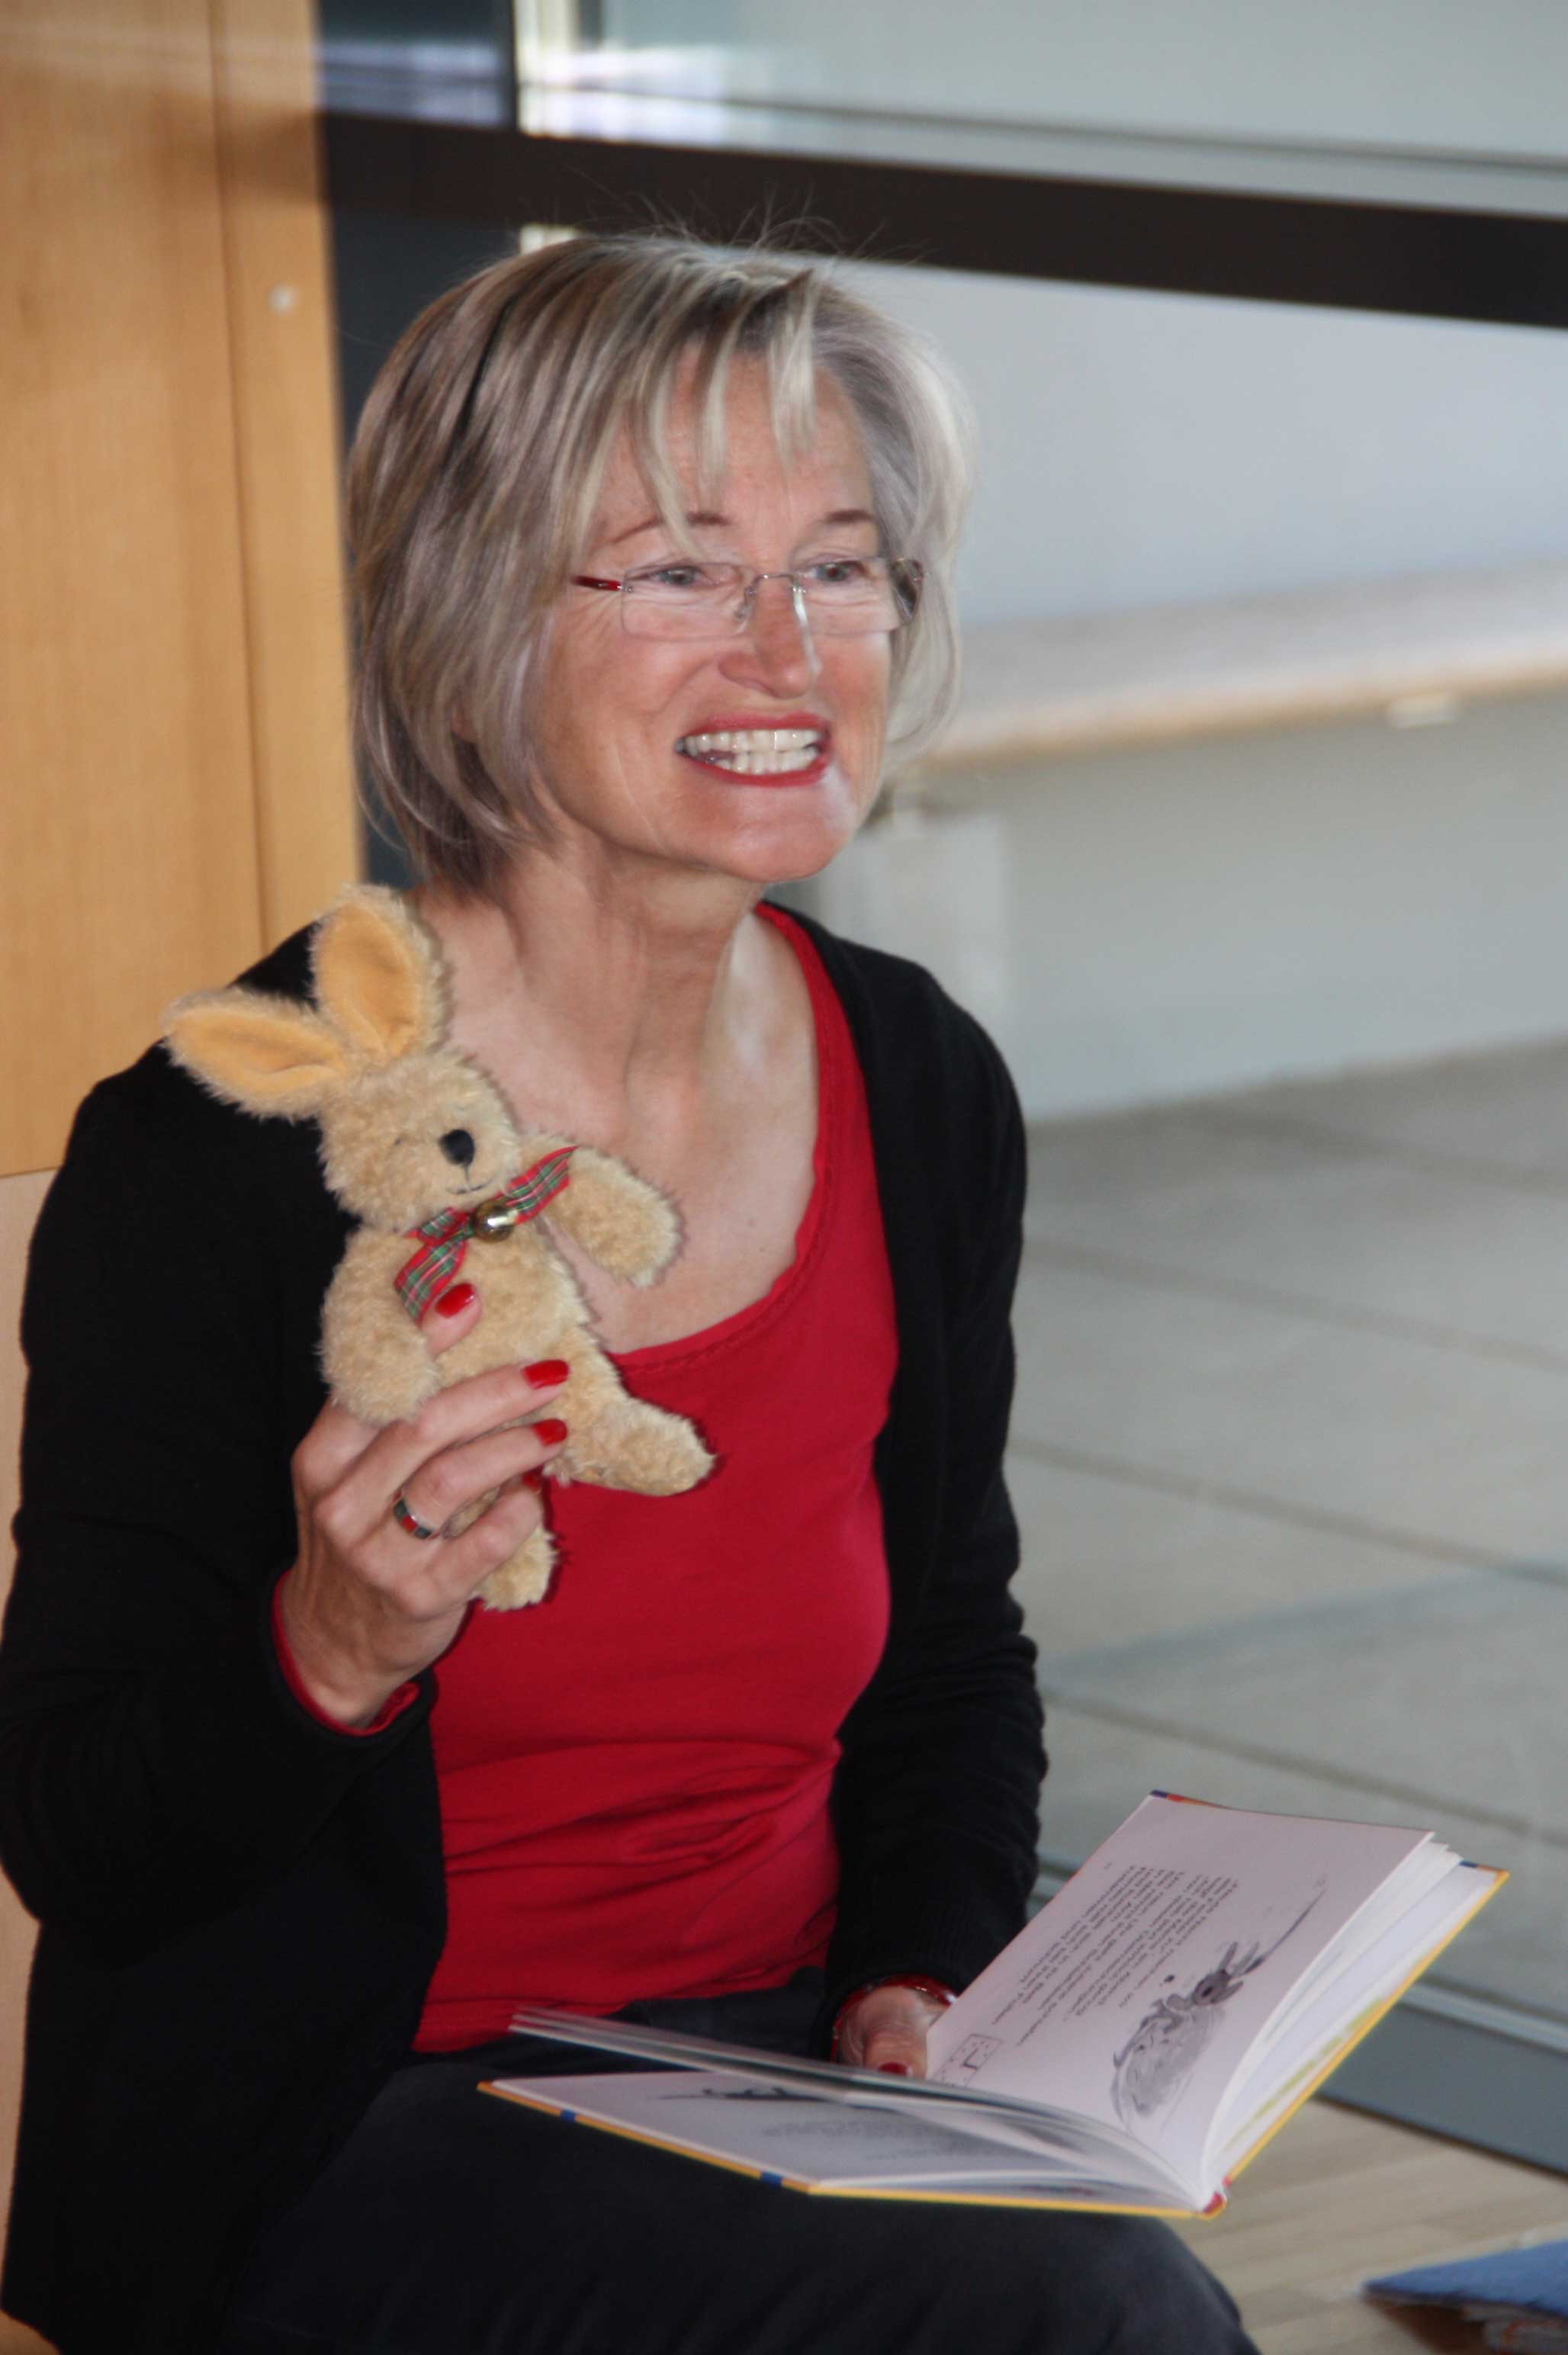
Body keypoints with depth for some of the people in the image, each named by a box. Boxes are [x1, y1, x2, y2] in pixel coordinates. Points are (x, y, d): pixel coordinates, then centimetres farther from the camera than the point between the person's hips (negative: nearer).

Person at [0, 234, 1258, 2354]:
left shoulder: (928, 1102, 2)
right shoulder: (221, 1149, -14)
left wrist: (922, 1981, 0)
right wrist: (333, 1655, -28)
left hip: (790, 2075, 5)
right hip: (347, 2152, -5)